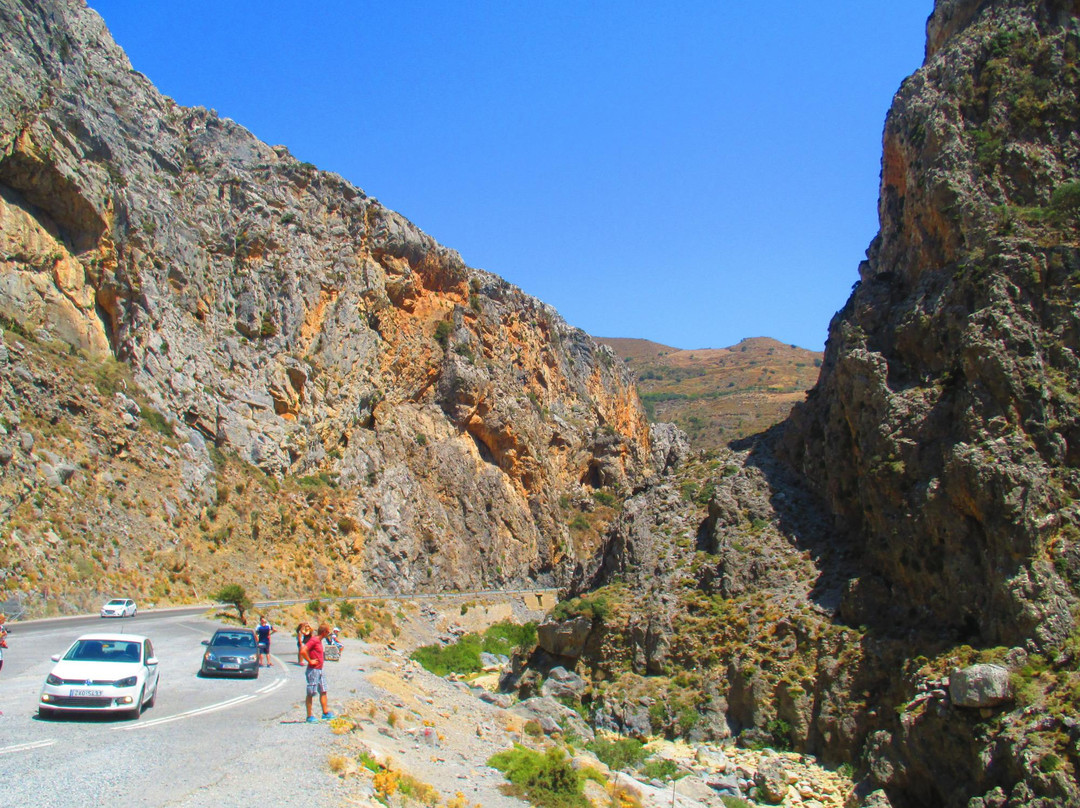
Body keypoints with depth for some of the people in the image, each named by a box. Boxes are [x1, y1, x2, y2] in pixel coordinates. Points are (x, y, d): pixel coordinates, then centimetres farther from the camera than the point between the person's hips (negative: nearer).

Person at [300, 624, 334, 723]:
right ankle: (309, 716, 4)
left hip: (320, 670, 9)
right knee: (310, 693, -1)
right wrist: (310, 661, -20)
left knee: (323, 692, 11)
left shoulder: (319, 640, 13)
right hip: (313, 670, -9)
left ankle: (325, 713, 17)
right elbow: (303, 651, -28)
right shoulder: (314, 640, -16)